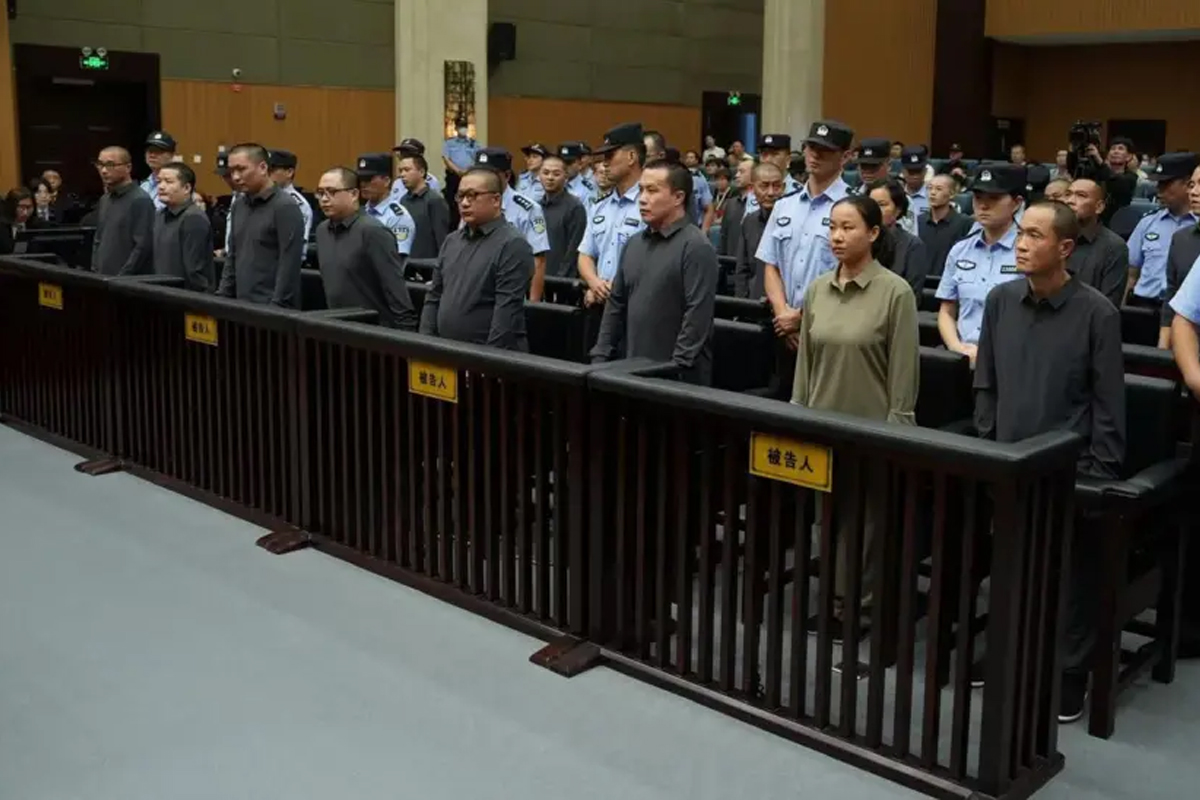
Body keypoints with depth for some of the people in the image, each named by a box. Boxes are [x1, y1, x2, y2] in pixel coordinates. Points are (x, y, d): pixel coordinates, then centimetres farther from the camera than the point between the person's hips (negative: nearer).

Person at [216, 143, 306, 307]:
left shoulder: (285, 207, -11)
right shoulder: (238, 207, 13)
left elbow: (289, 265, -16)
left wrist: (277, 307, -19)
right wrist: (222, 297, 11)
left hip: (272, 308, -7)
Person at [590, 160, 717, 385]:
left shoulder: (695, 247, -11)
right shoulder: (634, 244, 12)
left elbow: (698, 316, -17)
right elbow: (616, 304, 15)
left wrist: (677, 369, -21)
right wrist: (600, 357, 9)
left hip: (680, 376, -7)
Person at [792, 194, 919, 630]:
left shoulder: (895, 292, -10)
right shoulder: (817, 289, 5)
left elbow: (904, 369, -10)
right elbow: (805, 359, 10)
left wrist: (897, 427, -10)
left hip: (871, 429, -5)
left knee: (865, 521, 7)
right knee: (830, 518, 13)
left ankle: (859, 607, 19)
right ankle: (836, 603, 24)